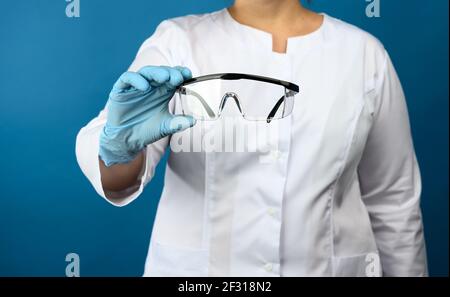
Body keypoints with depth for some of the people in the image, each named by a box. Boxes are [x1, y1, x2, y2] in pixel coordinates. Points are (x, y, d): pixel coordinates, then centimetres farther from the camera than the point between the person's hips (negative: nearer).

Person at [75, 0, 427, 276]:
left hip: (327, 267, 2)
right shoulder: (177, 41, -8)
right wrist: (119, 147, -37)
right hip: (193, 269, 0)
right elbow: (114, 175, -17)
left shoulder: (364, 53, -4)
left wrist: (405, 271, 8)